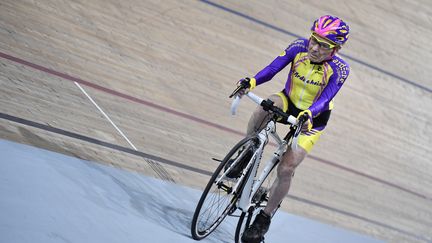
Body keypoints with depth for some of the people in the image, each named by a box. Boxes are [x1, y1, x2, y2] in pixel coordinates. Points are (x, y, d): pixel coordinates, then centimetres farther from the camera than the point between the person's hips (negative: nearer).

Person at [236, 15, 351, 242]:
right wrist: (251, 82, -45)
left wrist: (308, 114, -55)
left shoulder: (340, 69, -23)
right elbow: (272, 68, -26)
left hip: (313, 118, -2)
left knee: (286, 169, -13)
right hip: (289, 102, 2)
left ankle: (264, 218, 4)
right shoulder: (300, 46, -17)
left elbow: (324, 99, -34)